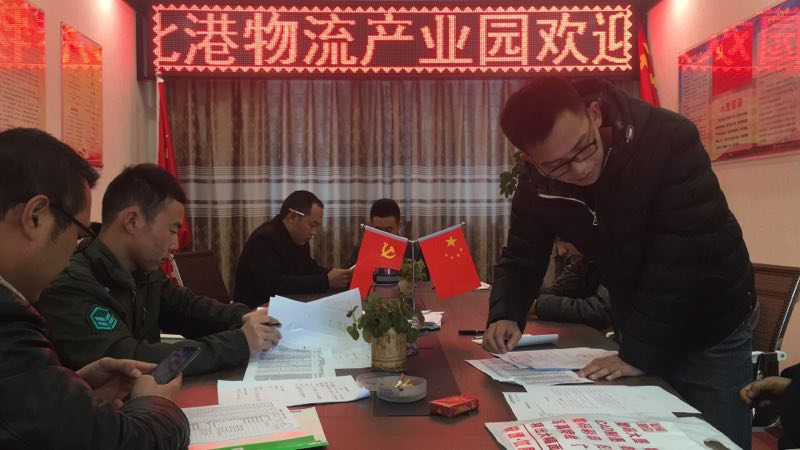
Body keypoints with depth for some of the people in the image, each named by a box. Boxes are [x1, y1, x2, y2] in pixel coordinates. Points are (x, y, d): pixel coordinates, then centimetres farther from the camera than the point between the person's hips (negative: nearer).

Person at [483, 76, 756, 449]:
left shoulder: (670, 140, -28)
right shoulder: (537, 184, -13)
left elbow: (683, 257, -30)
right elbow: (520, 259, -2)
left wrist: (638, 353, -29)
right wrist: (505, 316, -22)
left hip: (711, 334, -4)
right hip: (636, 331, 4)